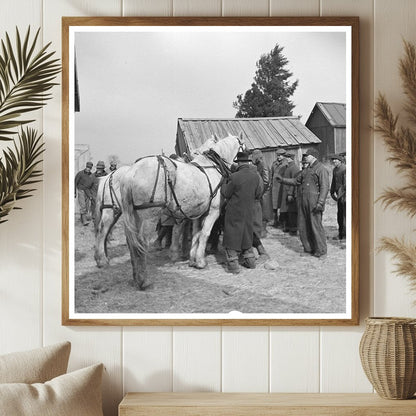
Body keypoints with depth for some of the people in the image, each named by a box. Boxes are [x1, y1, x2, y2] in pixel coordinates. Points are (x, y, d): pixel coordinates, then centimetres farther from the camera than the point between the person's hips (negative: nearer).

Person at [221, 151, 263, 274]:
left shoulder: (234, 177, -20)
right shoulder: (256, 176, -4)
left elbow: (226, 194, -9)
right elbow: (259, 194, 4)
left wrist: (224, 184, 9)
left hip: (234, 212, -5)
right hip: (249, 211, 5)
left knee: (232, 236, 4)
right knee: (246, 235, 21)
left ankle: (233, 264, 4)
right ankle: (250, 260, 28)